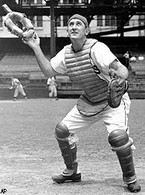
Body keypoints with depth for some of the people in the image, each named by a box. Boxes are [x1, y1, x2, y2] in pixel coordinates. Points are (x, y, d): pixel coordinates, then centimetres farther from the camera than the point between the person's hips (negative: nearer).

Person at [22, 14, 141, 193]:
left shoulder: (96, 48, -27)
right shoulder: (66, 53, -4)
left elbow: (122, 68, -38)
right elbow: (49, 71, 2)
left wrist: (120, 76, -62)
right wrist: (36, 48, -5)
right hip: (89, 102, 7)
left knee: (117, 135, -29)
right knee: (62, 130, 3)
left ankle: (130, 178, -4)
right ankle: (72, 172, 24)